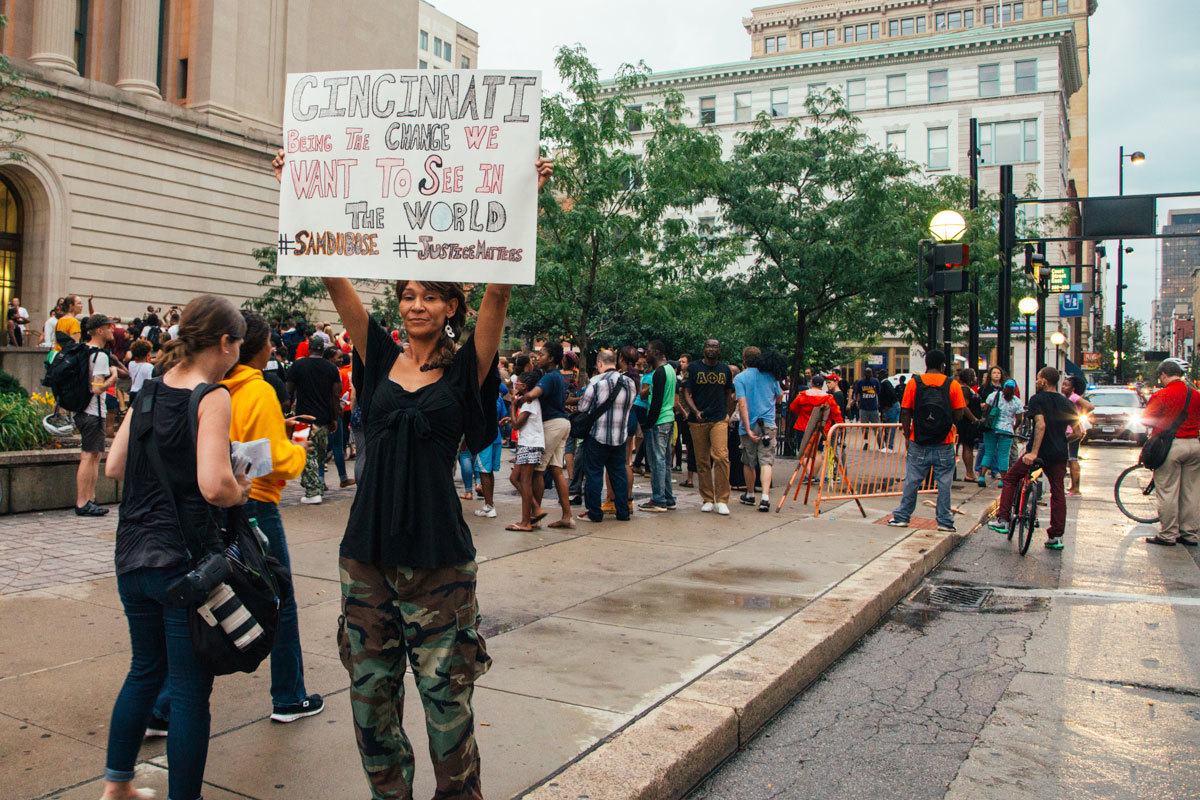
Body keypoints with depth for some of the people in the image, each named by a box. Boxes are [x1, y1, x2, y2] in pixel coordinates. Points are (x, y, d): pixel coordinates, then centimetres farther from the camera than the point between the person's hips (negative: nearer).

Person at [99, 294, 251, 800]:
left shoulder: (149, 390, 6)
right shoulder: (212, 397, -15)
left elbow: (114, 467, 11)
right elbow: (214, 485, -25)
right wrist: (240, 491, -5)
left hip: (134, 553, 8)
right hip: (186, 560, -8)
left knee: (145, 670, 24)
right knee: (190, 688, 5)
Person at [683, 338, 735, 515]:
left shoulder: (725, 369, 10)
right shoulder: (693, 368, 3)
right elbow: (687, 393, -1)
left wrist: (729, 416, 16)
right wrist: (695, 411, -16)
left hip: (719, 419, 0)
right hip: (698, 421, 0)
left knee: (721, 456, -15)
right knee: (702, 461, 5)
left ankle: (722, 500, -8)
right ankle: (707, 499, 16)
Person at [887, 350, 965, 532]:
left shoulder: (913, 383, -2)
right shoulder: (953, 385, -3)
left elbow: (905, 413, -2)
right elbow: (958, 416, -4)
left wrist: (907, 436, 7)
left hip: (918, 443, 1)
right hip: (944, 444, -1)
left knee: (912, 481, 8)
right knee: (944, 483, 7)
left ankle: (902, 517, 14)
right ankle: (944, 521, 11)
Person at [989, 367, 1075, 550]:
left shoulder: (1037, 399, -6)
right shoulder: (1067, 403, 11)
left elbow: (1041, 425, -20)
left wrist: (1034, 452, -23)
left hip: (1039, 452, -5)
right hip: (1059, 455, 5)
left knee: (1010, 479, 13)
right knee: (1057, 492, 11)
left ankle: (1002, 520, 7)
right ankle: (1056, 536, 9)